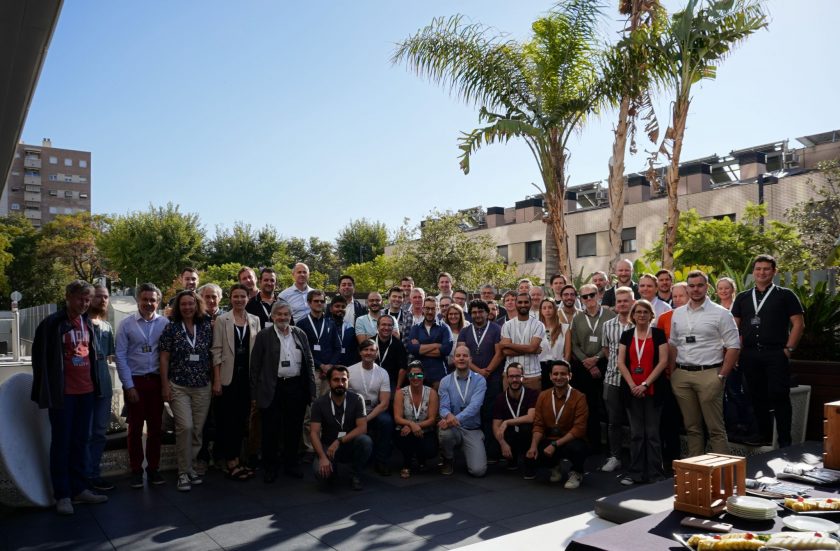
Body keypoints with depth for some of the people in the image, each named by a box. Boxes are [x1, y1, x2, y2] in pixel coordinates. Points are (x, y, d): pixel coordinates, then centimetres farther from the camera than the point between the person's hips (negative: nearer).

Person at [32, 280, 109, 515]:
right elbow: (40, 357, -8)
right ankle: (62, 495, 11)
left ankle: (79, 489, 22)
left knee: (80, 442, 12)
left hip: (85, 391, 6)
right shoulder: (52, 323, -9)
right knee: (61, 443, 3)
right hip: (63, 392, -6)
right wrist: (46, 390, -9)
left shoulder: (88, 323, 10)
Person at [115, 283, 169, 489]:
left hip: (156, 380, 1)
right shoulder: (126, 324, -2)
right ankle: (136, 470, 19)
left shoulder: (165, 323, -2)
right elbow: (120, 356, -3)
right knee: (135, 427, 7)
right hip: (135, 380, -1)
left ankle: (153, 468, 20)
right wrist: (129, 386, -6)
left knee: (155, 426, 8)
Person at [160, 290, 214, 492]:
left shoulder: (206, 327, 5)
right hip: (179, 386, -3)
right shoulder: (171, 328, -1)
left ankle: (188, 466, 23)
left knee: (198, 429, 6)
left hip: (203, 386, 3)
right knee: (185, 427, -12)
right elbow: (164, 358, -1)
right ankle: (184, 472, 2)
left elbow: (212, 355, 9)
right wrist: (165, 385, -5)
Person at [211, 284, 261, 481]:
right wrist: (217, 380, -10)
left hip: (248, 375, 4)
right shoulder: (222, 320, -3)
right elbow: (216, 351, -6)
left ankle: (236, 457, 20)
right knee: (228, 418, 1)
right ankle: (230, 461, 9)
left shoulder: (255, 320, 7)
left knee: (242, 418, 9)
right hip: (229, 375, -4)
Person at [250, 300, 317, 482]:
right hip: (272, 390, -3)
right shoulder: (264, 336, 0)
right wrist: (255, 394, -5)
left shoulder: (300, 334, 8)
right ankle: (270, 468, 19)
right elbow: (255, 366, -1)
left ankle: (291, 464, 26)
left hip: (297, 388, 3)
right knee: (271, 431, 4)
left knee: (294, 429, 11)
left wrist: (311, 389, 4)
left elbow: (309, 362, 10)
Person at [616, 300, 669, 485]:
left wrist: (645, 384, -12)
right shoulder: (627, 335, 9)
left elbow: (663, 361, -6)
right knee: (636, 433, 8)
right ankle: (635, 472, 14)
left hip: (653, 390, -2)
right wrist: (633, 385, -8)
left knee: (652, 432, 3)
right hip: (631, 390, 2)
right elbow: (621, 362, 4)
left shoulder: (658, 333, 1)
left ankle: (655, 473, 12)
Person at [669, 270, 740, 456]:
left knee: (716, 428, -2)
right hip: (681, 374, 5)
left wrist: (721, 376, -9)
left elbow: (733, 346, -4)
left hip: (708, 374, -5)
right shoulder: (678, 314, 11)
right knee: (691, 427, 13)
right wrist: (672, 373, 7)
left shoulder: (720, 313, -3)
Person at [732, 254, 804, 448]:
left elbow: (798, 324, -1)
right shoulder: (742, 298, 13)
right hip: (749, 356, 4)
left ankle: (784, 441, 5)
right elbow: (735, 327, 14)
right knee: (757, 397, 10)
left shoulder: (785, 295, 3)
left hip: (776, 354, -4)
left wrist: (788, 349, -8)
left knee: (779, 397, -4)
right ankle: (764, 436, 21)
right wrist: (737, 351, 2)